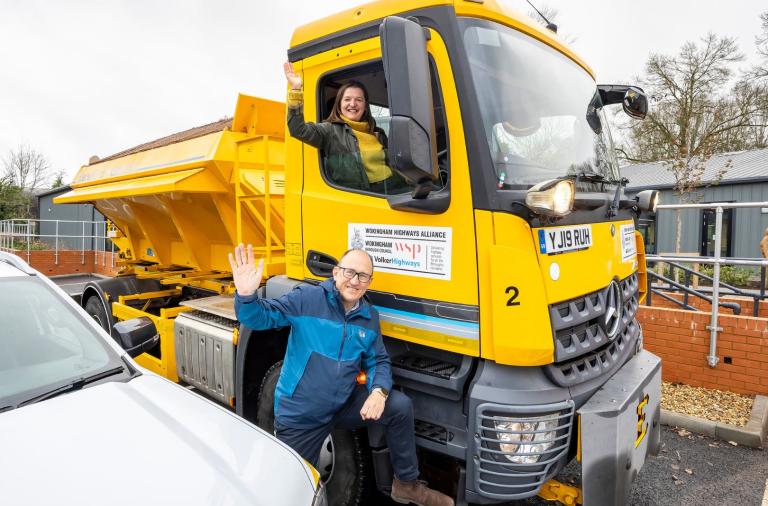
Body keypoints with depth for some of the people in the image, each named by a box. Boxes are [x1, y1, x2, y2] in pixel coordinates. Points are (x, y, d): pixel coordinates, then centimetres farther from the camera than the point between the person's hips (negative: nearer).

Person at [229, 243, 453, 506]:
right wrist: (246, 295, -42)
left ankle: (407, 484, 8)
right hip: (298, 416, -3)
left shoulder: (369, 317, 0)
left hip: (345, 404, 3)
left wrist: (379, 391, -16)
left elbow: (378, 361, 5)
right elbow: (260, 317, -19)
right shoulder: (306, 298, -16)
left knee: (400, 406, -13)